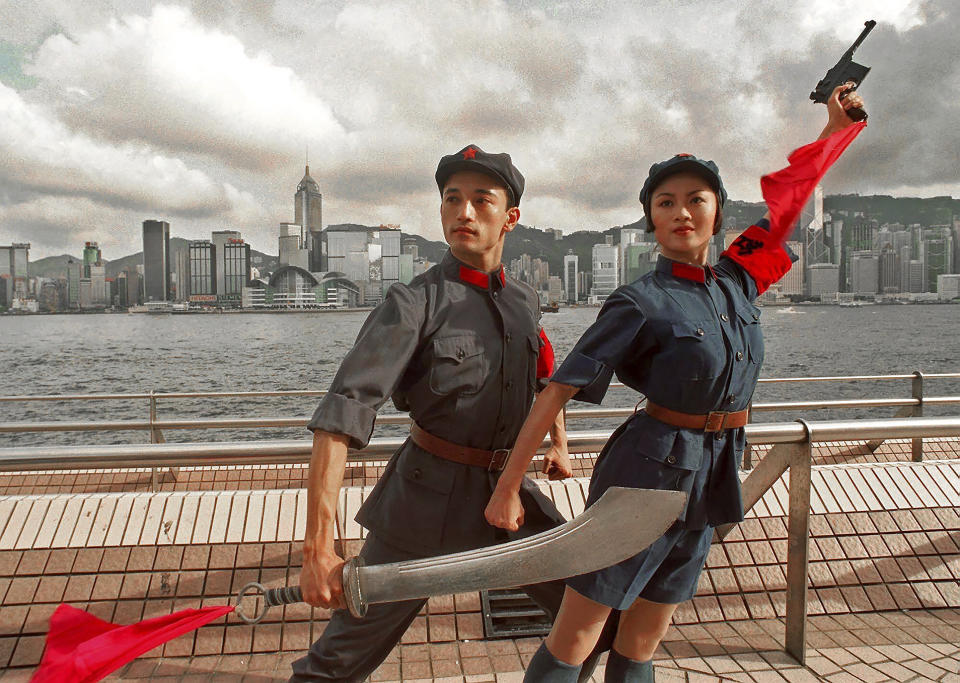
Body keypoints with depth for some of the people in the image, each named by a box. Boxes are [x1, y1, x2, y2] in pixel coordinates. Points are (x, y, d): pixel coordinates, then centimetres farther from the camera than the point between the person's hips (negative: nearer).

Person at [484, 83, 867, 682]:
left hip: (712, 477, 6)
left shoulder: (739, 280, 6)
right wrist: (507, 489, -17)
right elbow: (559, 391, -14)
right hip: (647, 470, -6)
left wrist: (836, 127, 30)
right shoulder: (643, 303, -12)